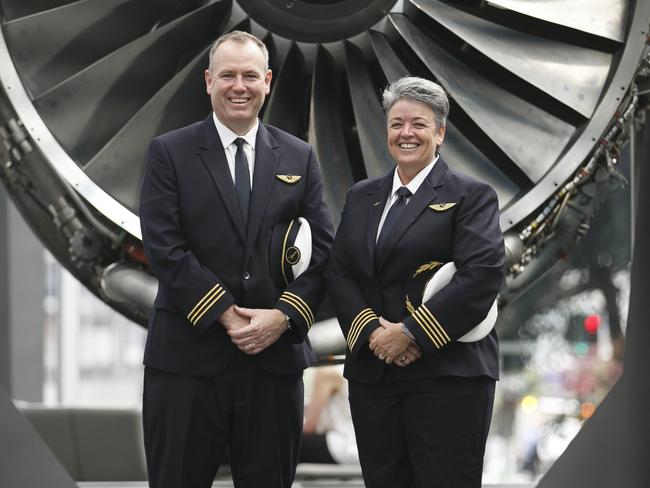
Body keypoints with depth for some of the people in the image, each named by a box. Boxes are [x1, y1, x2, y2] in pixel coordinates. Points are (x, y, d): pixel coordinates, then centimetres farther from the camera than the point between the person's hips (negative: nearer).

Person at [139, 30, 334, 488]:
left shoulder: (299, 157, 10)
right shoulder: (170, 153, 1)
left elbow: (322, 248, 5)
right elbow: (164, 247, -8)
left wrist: (285, 316, -10)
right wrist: (224, 314, -14)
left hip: (276, 354, 3)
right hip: (188, 355, -3)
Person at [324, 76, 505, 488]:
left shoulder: (471, 196, -1)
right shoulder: (362, 197, 16)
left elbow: (482, 275, -14)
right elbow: (338, 272, 9)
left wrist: (410, 332, -17)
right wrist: (371, 331, -9)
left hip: (447, 376, -5)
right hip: (371, 373, 5)